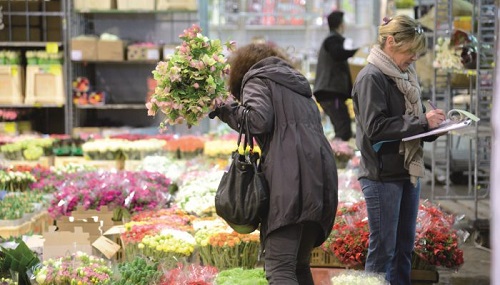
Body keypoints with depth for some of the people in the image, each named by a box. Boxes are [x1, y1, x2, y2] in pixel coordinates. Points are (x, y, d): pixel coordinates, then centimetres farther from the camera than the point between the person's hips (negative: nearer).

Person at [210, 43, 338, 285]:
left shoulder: (256, 80, 10)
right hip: (321, 177, 8)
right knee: (299, 265, 17)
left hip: (290, 177, -8)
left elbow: (259, 119, -9)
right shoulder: (298, 84, 33)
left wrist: (226, 110, 7)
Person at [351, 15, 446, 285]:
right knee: (383, 248, -3)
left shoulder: (404, 76, 12)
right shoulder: (372, 78, -12)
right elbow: (375, 127, -20)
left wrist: (434, 124, -3)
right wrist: (422, 123, -19)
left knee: (404, 247, 13)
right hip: (382, 176, -8)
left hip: (408, 171, 8)